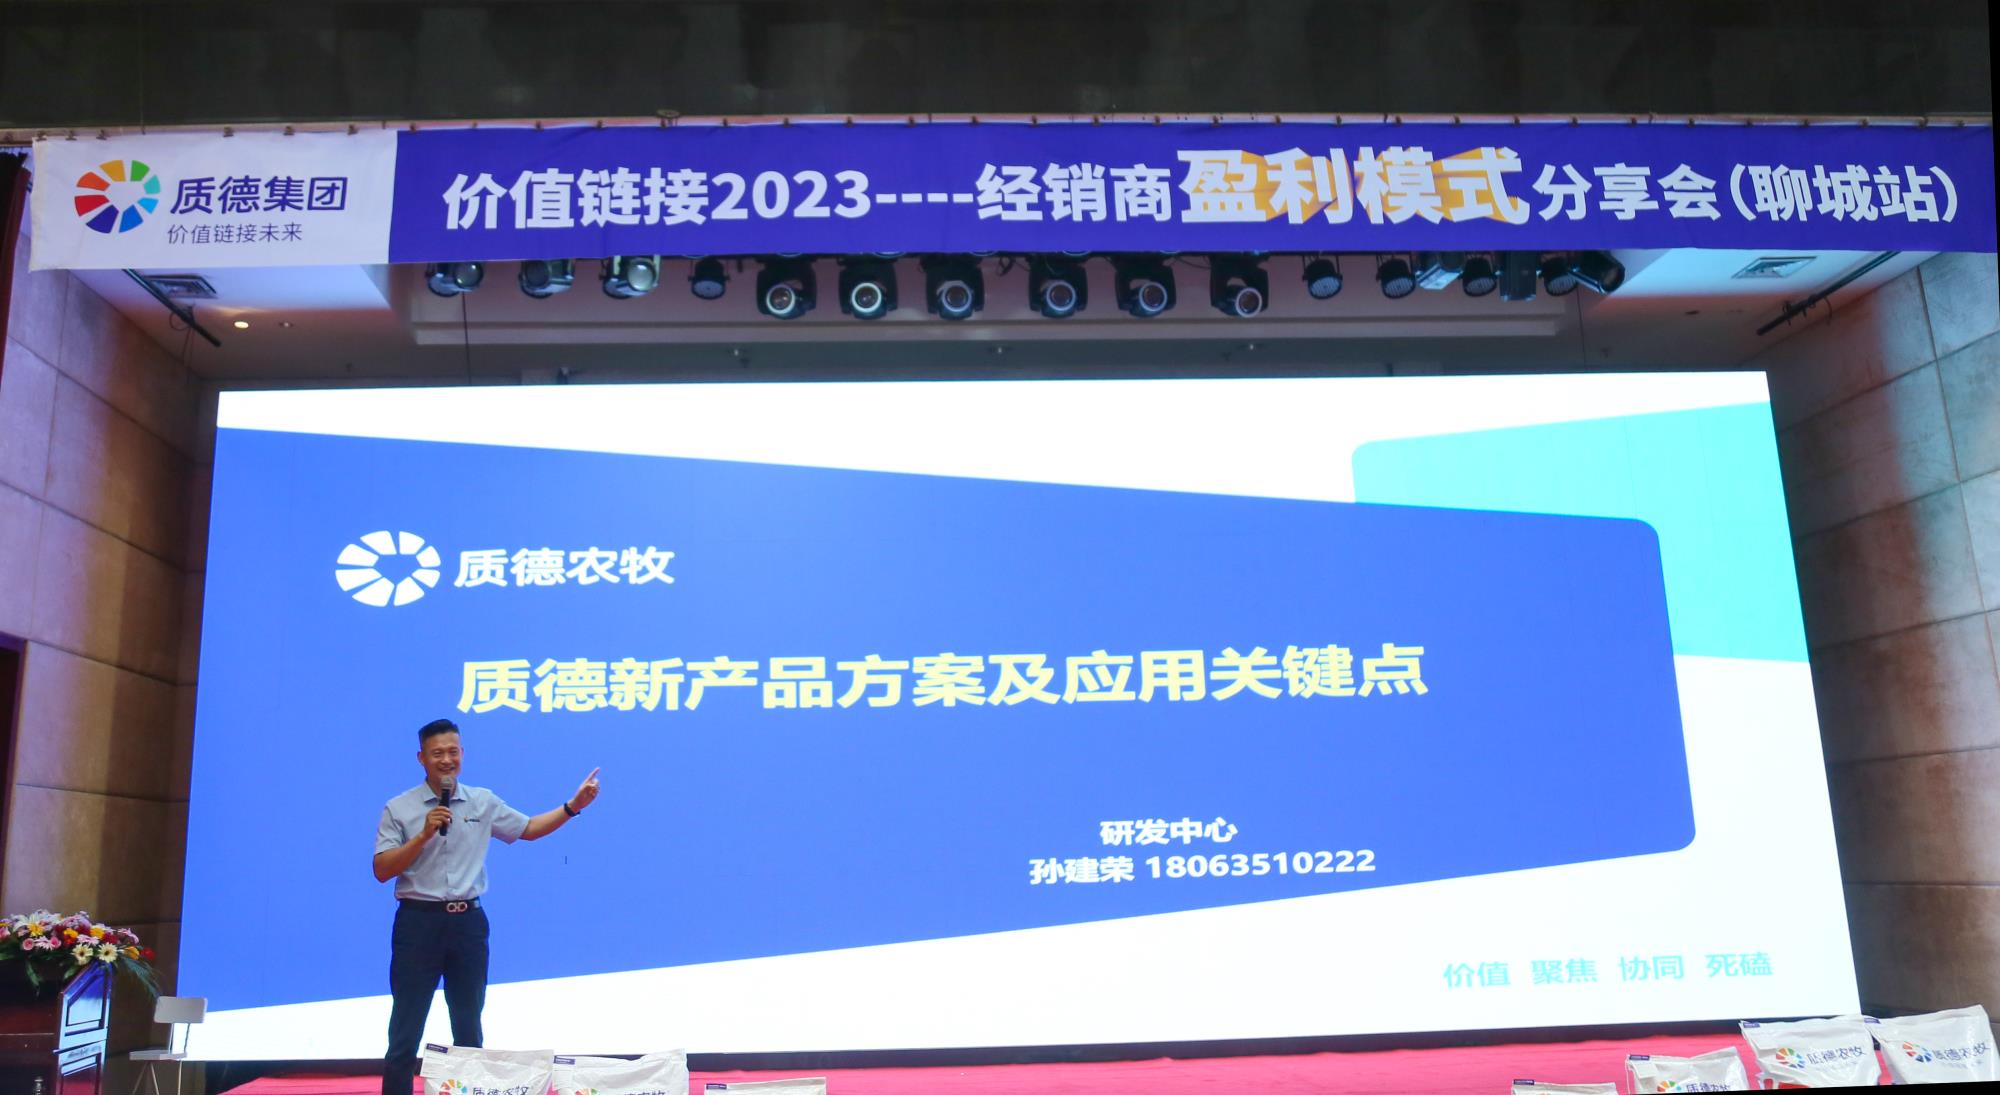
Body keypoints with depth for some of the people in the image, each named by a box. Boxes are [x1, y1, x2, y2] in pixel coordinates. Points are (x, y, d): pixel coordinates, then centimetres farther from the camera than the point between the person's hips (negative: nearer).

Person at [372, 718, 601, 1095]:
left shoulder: (483, 802, 6)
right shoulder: (398, 809, -3)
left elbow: (528, 828, 17)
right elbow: (382, 871, -8)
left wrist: (573, 806, 6)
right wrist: (424, 835, -18)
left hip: (468, 922, 3)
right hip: (419, 922, -3)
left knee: (469, 1030, 12)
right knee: (405, 1032, 1)